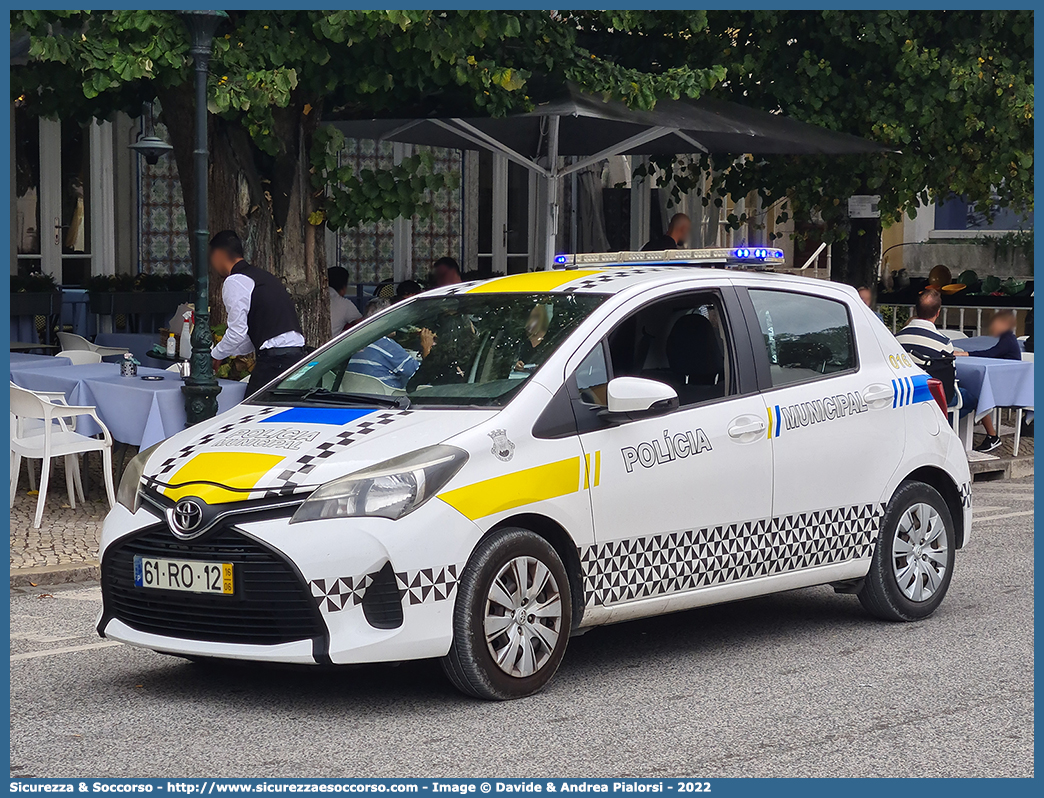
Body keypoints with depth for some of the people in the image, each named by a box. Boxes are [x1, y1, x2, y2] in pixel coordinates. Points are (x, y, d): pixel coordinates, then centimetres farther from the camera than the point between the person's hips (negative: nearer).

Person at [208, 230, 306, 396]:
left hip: (274, 360, -9)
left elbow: (238, 332, -9)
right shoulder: (262, 275, 24)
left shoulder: (234, 282, -3)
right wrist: (231, 352, 31)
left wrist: (215, 356, 6)